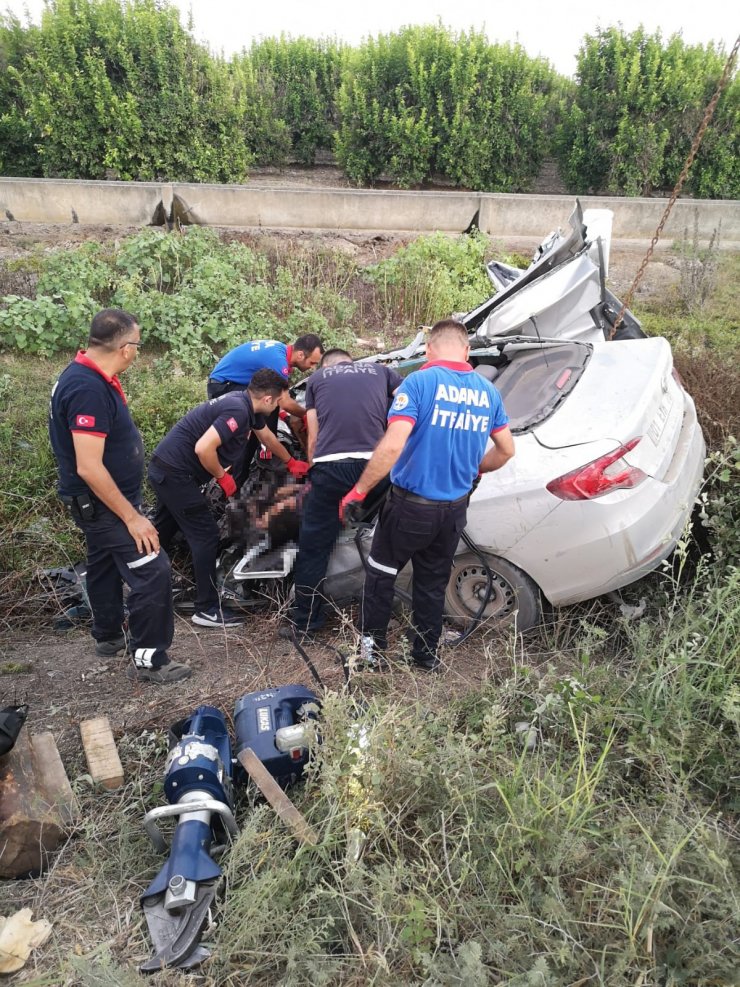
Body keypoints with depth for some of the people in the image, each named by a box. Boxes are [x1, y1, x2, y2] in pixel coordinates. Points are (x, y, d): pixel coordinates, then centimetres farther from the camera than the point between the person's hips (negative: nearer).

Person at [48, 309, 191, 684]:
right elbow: (89, 468, -30)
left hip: (97, 503, 11)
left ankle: (108, 636, 40)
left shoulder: (88, 376, 4)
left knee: (105, 566, 22)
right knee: (152, 572, -10)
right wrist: (132, 517, -25)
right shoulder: (89, 389, -28)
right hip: (102, 503, -11)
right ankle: (149, 659, 1)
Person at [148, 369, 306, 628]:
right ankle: (207, 609, 3)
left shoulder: (245, 403, 9)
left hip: (166, 468, 10)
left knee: (163, 530, 22)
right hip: (175, 472, -10)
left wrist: (291, 463, 39)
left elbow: (267, 436, 27)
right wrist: (223, 477, -14)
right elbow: (203, 448, -31)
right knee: (206, 535, -5)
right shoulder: (238, 410, -22)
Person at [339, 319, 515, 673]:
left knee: (381, 572, 18)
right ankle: (427, 656, 32)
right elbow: (506, 450, 11)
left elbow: (392, 446, -26)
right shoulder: (488, 392, 1)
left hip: (411, 504, -4)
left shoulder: (420, 382, -16)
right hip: (454, 509, 5)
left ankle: (372, 646, 26)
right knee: (433, 583, 21)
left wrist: (359, 491, -18)